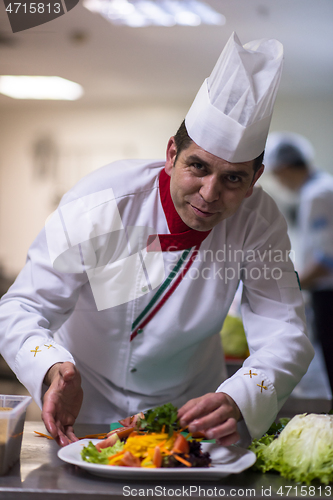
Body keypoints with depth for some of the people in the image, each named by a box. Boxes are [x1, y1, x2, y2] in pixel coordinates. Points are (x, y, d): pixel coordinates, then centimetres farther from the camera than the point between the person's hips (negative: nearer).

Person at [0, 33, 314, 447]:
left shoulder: (259, 220, -18)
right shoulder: (98, 207, -24)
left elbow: (284, 334, -22)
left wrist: (237, 401, -43)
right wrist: (54, 372, -45)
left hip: (190, 402, 2)